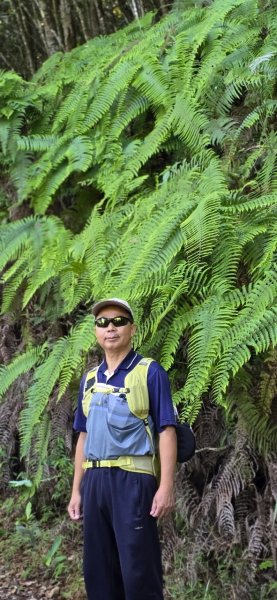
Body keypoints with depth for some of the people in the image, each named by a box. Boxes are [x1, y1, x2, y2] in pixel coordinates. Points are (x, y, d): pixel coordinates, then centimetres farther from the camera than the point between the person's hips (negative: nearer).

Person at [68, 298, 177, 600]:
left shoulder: (150, 372, -3)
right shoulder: (89, 379, 15)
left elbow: (166, 431, -8)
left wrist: (166, 486, -16)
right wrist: (76, 489, 14)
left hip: (133, 478, -6)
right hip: (95, 480, 6)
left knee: (138, 572, -4)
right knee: (97, 571, 10)